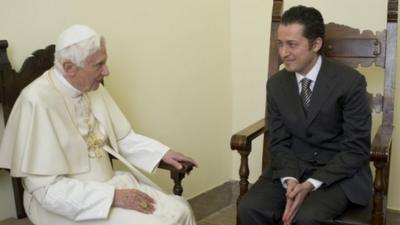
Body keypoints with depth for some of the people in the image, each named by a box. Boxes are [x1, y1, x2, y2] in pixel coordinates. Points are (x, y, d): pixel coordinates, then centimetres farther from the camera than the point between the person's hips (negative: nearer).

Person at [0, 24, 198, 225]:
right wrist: (113, 197, -24)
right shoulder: (38, 101, -21)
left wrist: (162, 153, 0)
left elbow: (122, 138, 14)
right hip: (67, 203, -6)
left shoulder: (93, 87, 0)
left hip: (108, 183, 6)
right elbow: (47, 188, -22)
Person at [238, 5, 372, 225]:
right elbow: (280, 143, 3)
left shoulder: (350, 82, -14)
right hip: (293, 167, 4)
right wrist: (290, 180, -17)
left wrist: (311, 184, -22)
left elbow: (356, 149, -13)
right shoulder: (276, 84, -1)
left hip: (341, 172, -4)